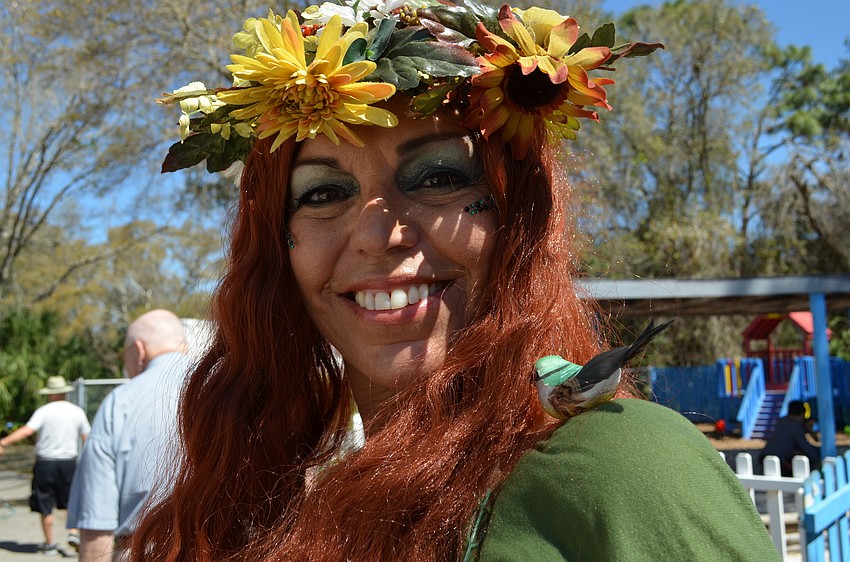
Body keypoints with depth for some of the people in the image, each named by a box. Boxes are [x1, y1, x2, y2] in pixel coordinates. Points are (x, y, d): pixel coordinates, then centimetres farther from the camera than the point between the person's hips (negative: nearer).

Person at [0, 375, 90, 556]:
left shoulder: (44, 411, -5)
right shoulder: (77, 411, 4)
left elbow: (27, 430, -19)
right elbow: (87, 439, 6)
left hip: (46, 463, -2)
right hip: (68, 463, 2)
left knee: (45, 506, 9)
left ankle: (50, 544, 15)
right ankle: (73, 533, 0)